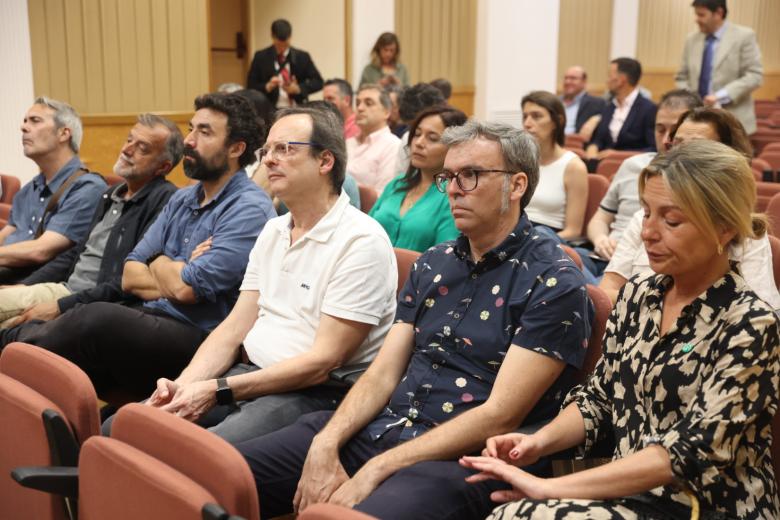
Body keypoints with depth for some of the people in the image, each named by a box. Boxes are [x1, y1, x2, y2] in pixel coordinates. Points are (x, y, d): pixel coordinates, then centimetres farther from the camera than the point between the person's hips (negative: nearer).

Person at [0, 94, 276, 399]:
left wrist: (158, 261, 4)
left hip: (201, 341, -7)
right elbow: (130, 277, 12)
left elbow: (184, 288, -18)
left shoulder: (249, 209, -10)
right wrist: (177, 275, -7)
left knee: (98, 318, -28)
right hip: (156, 323, 7)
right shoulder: (182, 199, 17)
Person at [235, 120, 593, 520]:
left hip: (459, 458, -6)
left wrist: (376, 470, -17)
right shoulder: (433, 263, 13)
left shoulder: (555, 284, -8)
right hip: (378, 428, 6)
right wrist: (326, 443, -9)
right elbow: (383, 374, 9)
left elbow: (499, 416, -15)